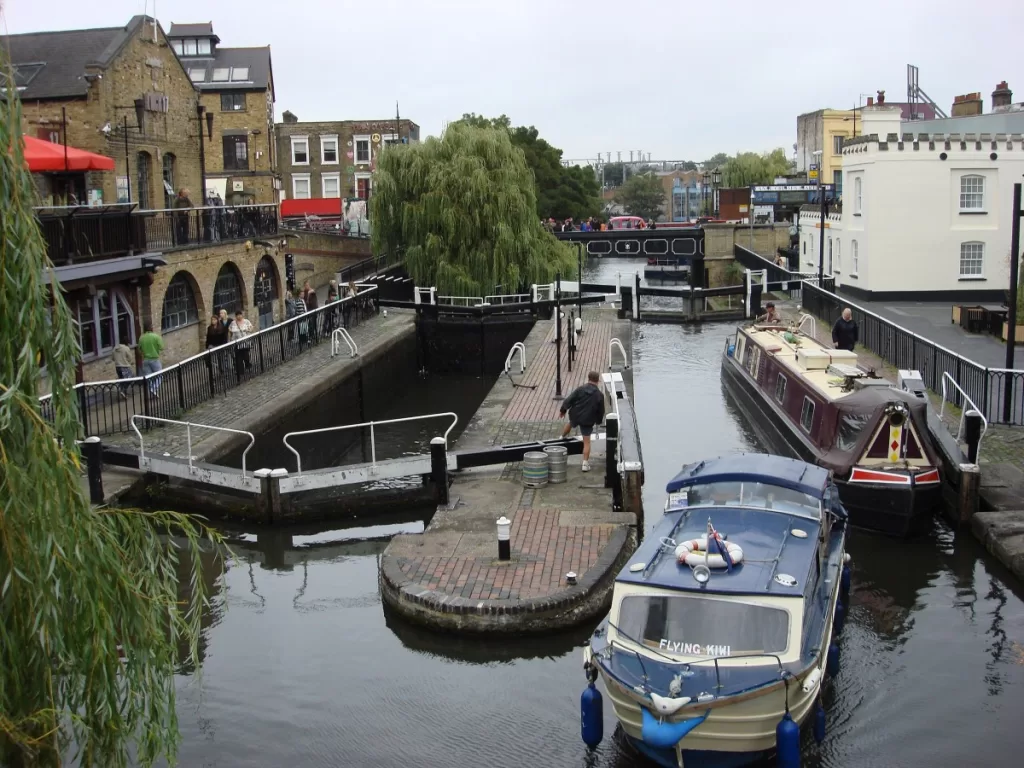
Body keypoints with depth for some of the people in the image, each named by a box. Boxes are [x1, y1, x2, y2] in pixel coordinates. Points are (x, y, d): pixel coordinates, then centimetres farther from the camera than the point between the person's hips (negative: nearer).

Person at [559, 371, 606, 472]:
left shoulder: (580, 389, -11)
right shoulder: (599, 395, -8)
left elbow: (568, 400, -10)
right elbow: (601, 411, 1)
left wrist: (562, 410, 6)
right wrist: (598, 421, 19)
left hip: (575, 416, 1)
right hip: (588, 421, -1)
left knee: (570, 424, 37)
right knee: (586, 441, 5)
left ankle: (562, 437, 60)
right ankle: (585, 463, 2)